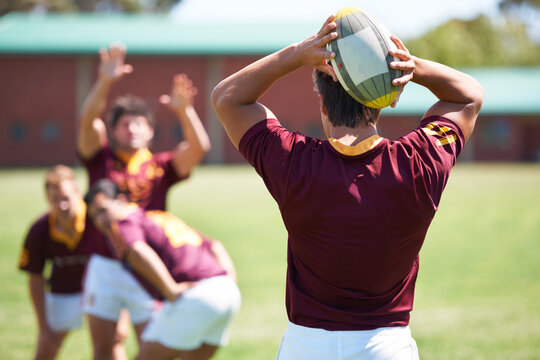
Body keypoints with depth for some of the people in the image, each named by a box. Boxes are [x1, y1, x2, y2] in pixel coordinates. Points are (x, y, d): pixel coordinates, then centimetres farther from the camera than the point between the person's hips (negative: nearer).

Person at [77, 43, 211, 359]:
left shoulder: (160, 167, 5)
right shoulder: (102, 161, 4)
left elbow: (199, 147, -9)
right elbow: (88, 122, -11)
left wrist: (185, 111, -27)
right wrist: (105, 82, -26)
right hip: (105, 266, 0)